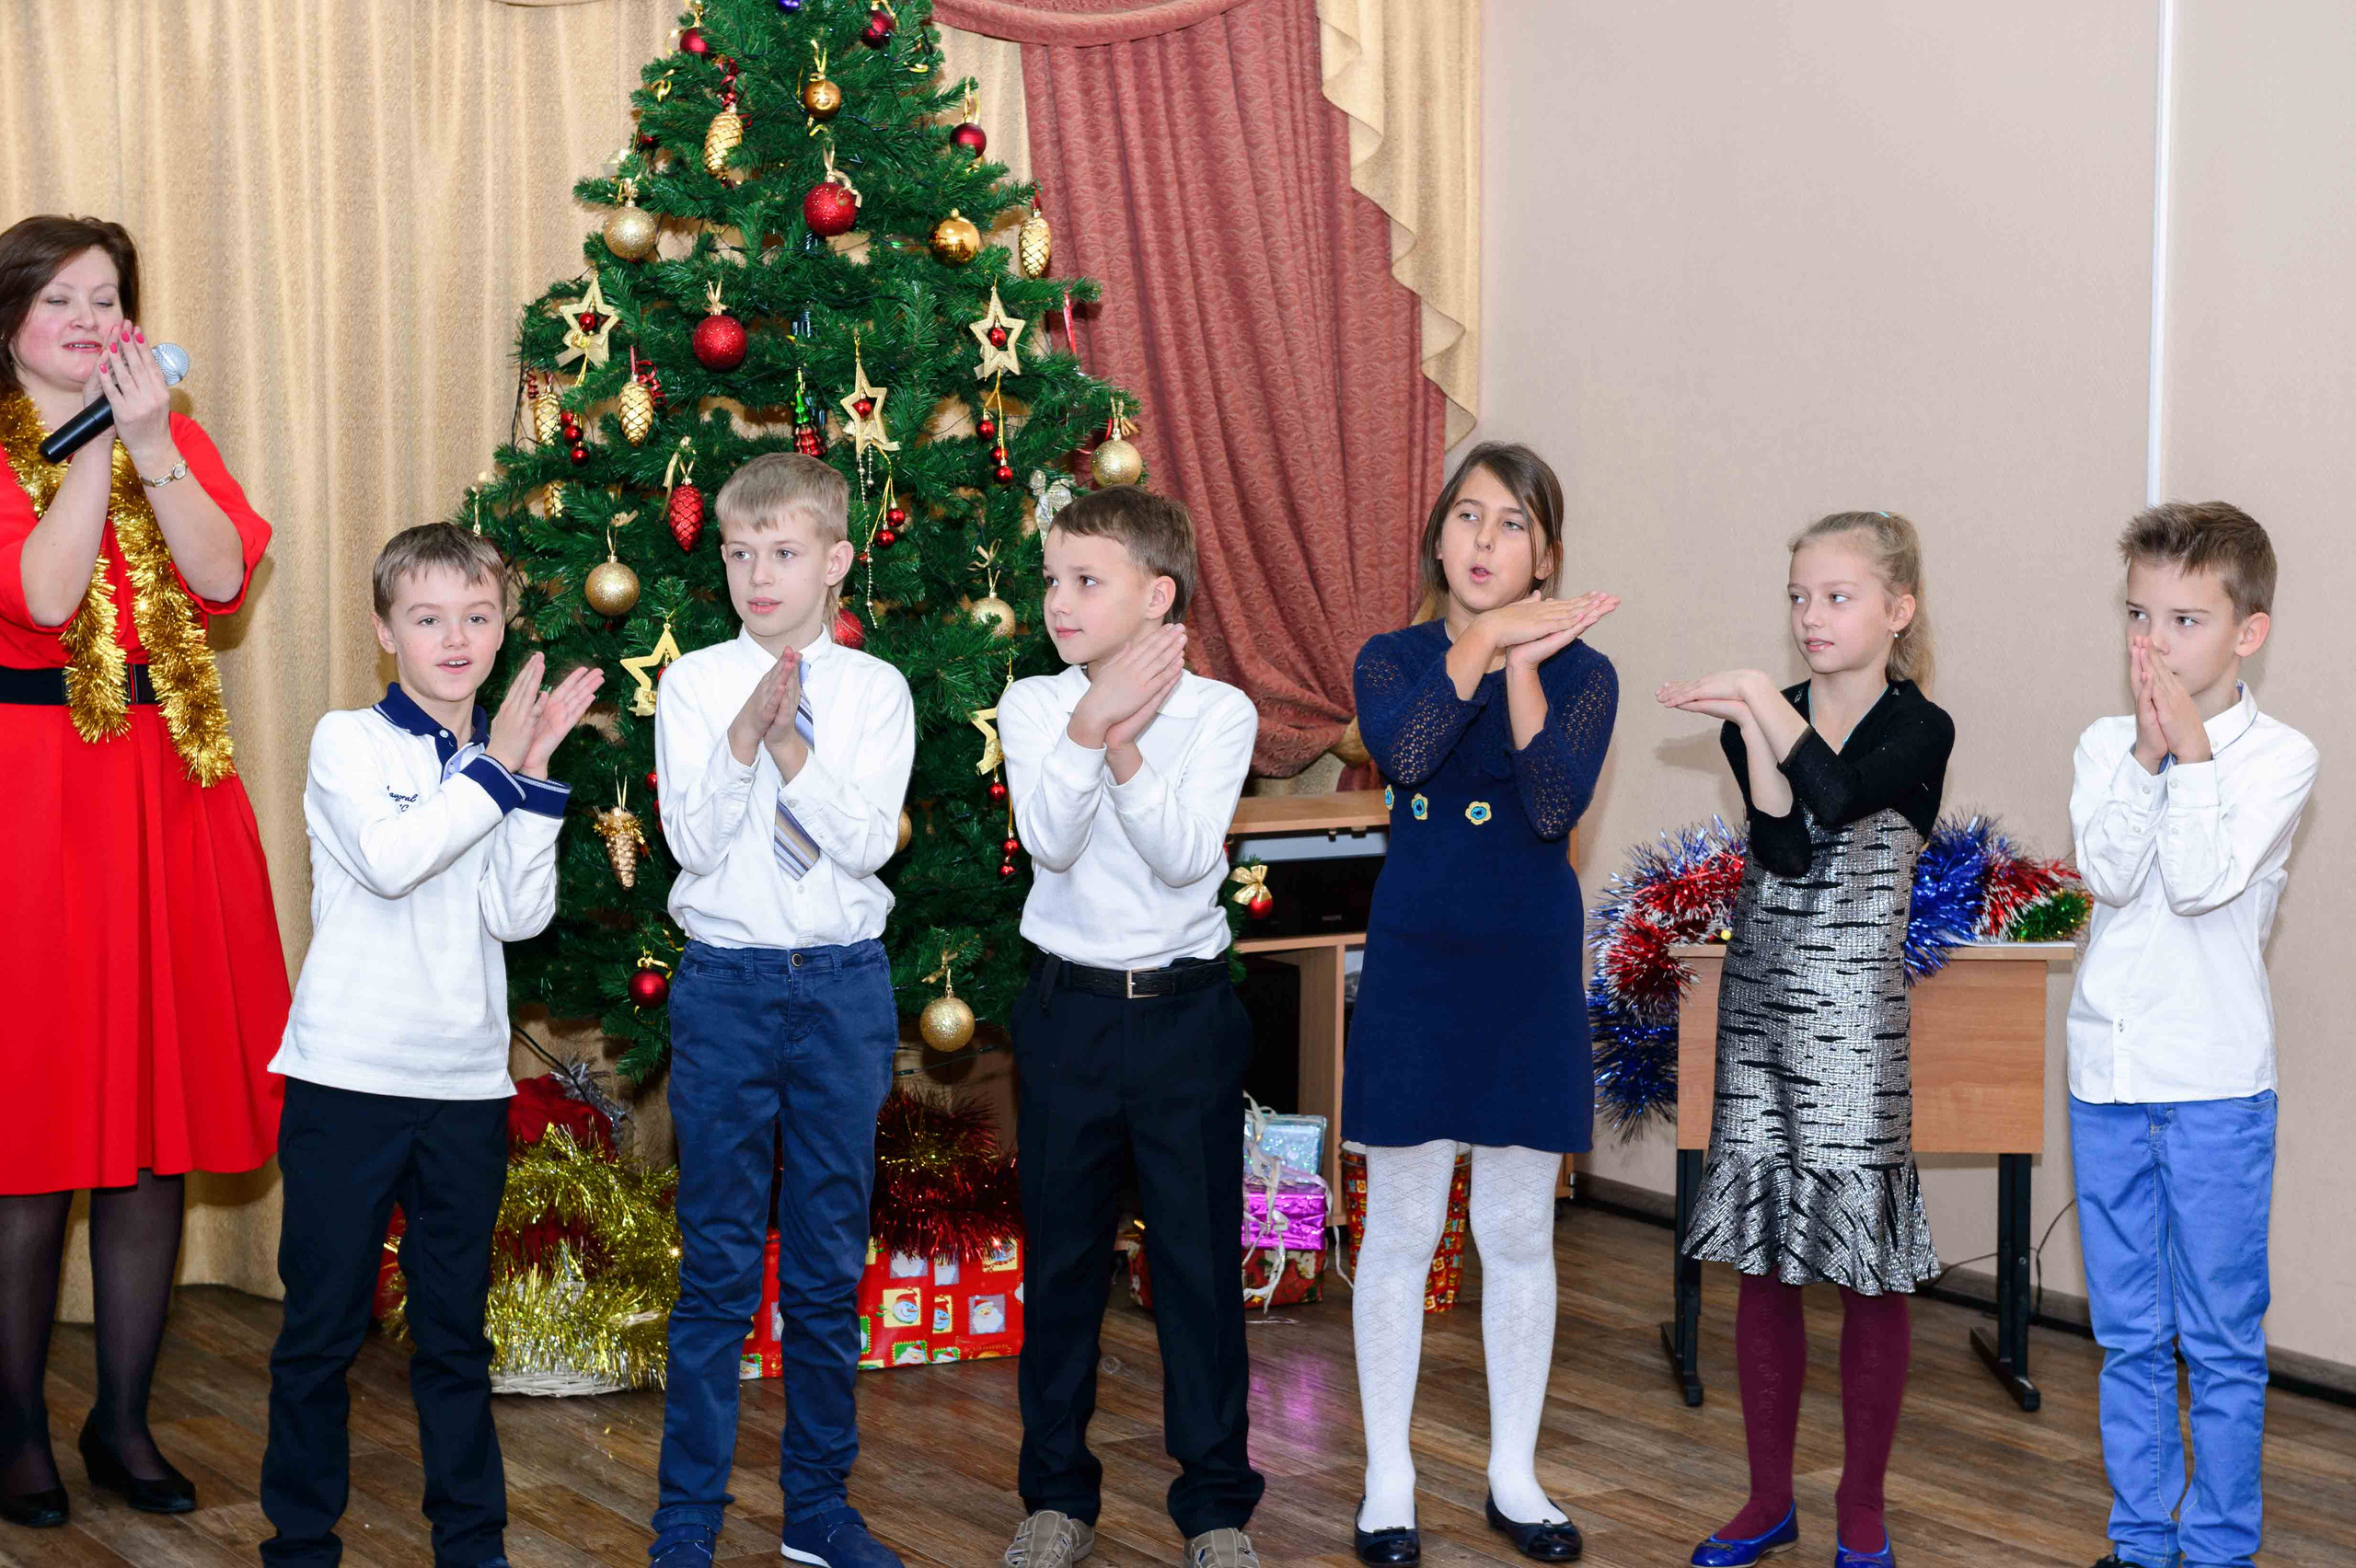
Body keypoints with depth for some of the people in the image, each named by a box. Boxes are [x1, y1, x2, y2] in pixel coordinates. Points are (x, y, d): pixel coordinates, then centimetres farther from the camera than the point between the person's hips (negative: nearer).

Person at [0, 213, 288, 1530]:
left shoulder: (172, 431, 12)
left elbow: (223, 579, -4)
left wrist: (152, 441, -12)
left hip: (169, 792, 4)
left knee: (161, 1120, 6)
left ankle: (126, 1419, 17)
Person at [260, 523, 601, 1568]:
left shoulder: (500, 757, 9)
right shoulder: (348, 740, -2)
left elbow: (518, 916, -3)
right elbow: (389, 858, -20)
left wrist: (536, 775, -10)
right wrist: (496, 767, -15)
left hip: (465, 1084, 3)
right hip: (347, 1077, -3)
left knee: (455, 1331, 11)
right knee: (321, 1325, 4)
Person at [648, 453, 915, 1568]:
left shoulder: (875, 690, 2)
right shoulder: (693, 684, 1)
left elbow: (868, 842, -9)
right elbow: (693, 841, -8)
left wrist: (788, 744, -18)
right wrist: (745, 737, -21)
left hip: (845, 985, 1)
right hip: (727, 983, -1)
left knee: (830, 1265, 9)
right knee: (717, 1266, 2)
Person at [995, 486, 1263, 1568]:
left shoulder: (1217, 711, -4)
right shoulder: (1033, 705, 0)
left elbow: (1186, 855, -15)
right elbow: (1050, 842, -13)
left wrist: (1124, 749, -25)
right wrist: (1091, 732, -25)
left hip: (1185, 1007, -1)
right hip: (1068, 1006, 1)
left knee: (1199, 1255, 3)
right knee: (1062, 1254, 8)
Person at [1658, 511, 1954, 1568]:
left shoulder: (1918, 731, -5)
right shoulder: (1758, 720, 5)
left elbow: (1844, 799, -26)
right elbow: (1783, 853, -11)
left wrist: (1766, 704, -26)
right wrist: (1750, 725, -21)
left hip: (1862, 1022, -4)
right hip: (1761, 1007, 4)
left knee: (1869, 1275, 2)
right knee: (1763, 1263, 10)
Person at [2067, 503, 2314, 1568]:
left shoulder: (2278, 756, -6)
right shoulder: (2105, 744, 4)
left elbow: (2203, 882, -18)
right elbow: (2109, 875, -11)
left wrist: (2191, 750, -17)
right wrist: (2150, 753, -17)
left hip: (2216, 1085, -3)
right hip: (2108, 1073, 4)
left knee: (2221, 1339, 4)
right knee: (2129, 1337, 12)